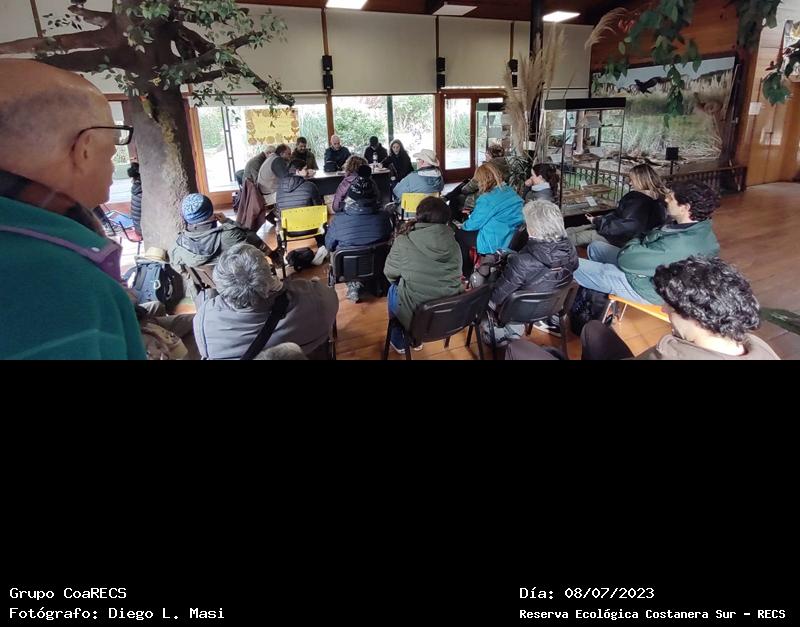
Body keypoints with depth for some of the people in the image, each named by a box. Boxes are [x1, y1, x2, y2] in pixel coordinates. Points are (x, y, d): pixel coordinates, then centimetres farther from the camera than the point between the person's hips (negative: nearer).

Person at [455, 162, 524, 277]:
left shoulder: (487, 199, -21)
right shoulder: (511, 191, 5)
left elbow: (475, 223, -11)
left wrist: (463, 226, 11)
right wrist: (473, 215, 21)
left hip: (497, 243, -9)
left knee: (460, 235, 12)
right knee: (466, 232, 25)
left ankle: (466, 273, 24)